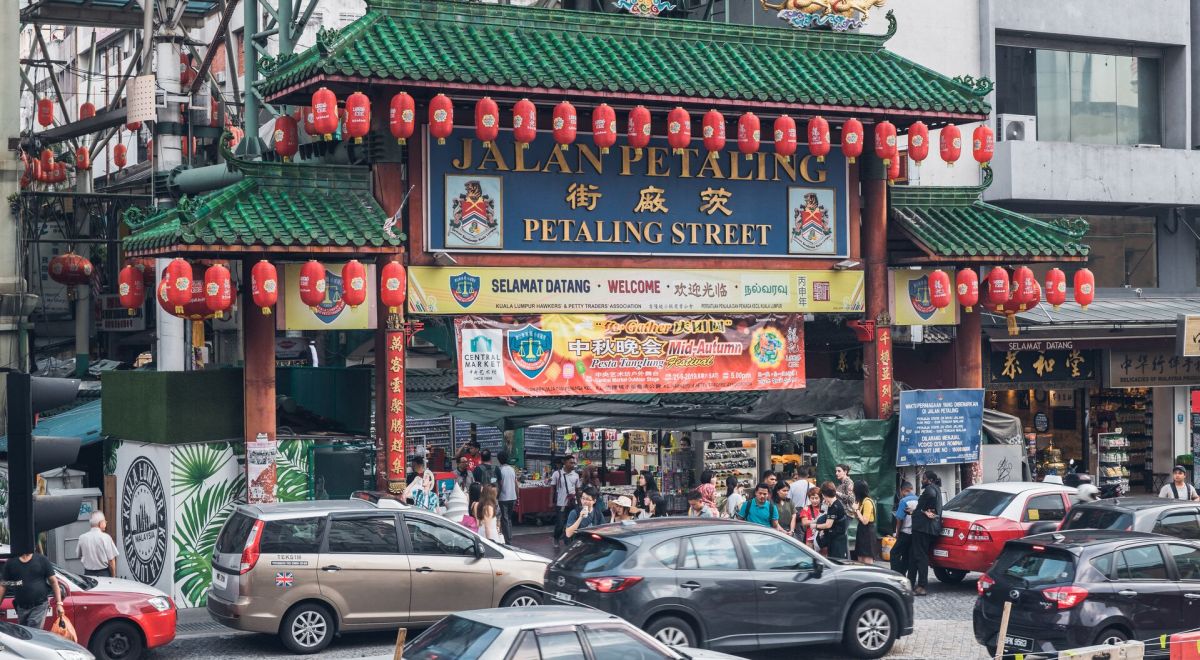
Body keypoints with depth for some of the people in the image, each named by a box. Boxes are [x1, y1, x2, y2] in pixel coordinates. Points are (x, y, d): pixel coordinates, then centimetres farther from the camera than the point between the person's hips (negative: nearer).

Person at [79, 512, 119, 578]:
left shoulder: (82, 538, -1)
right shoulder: (106, 537, -13)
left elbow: (80, 557, 12)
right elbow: (111, 560, -10)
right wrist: (113, 576, 1)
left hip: (88, 573, 4)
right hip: (103, 573, -4)